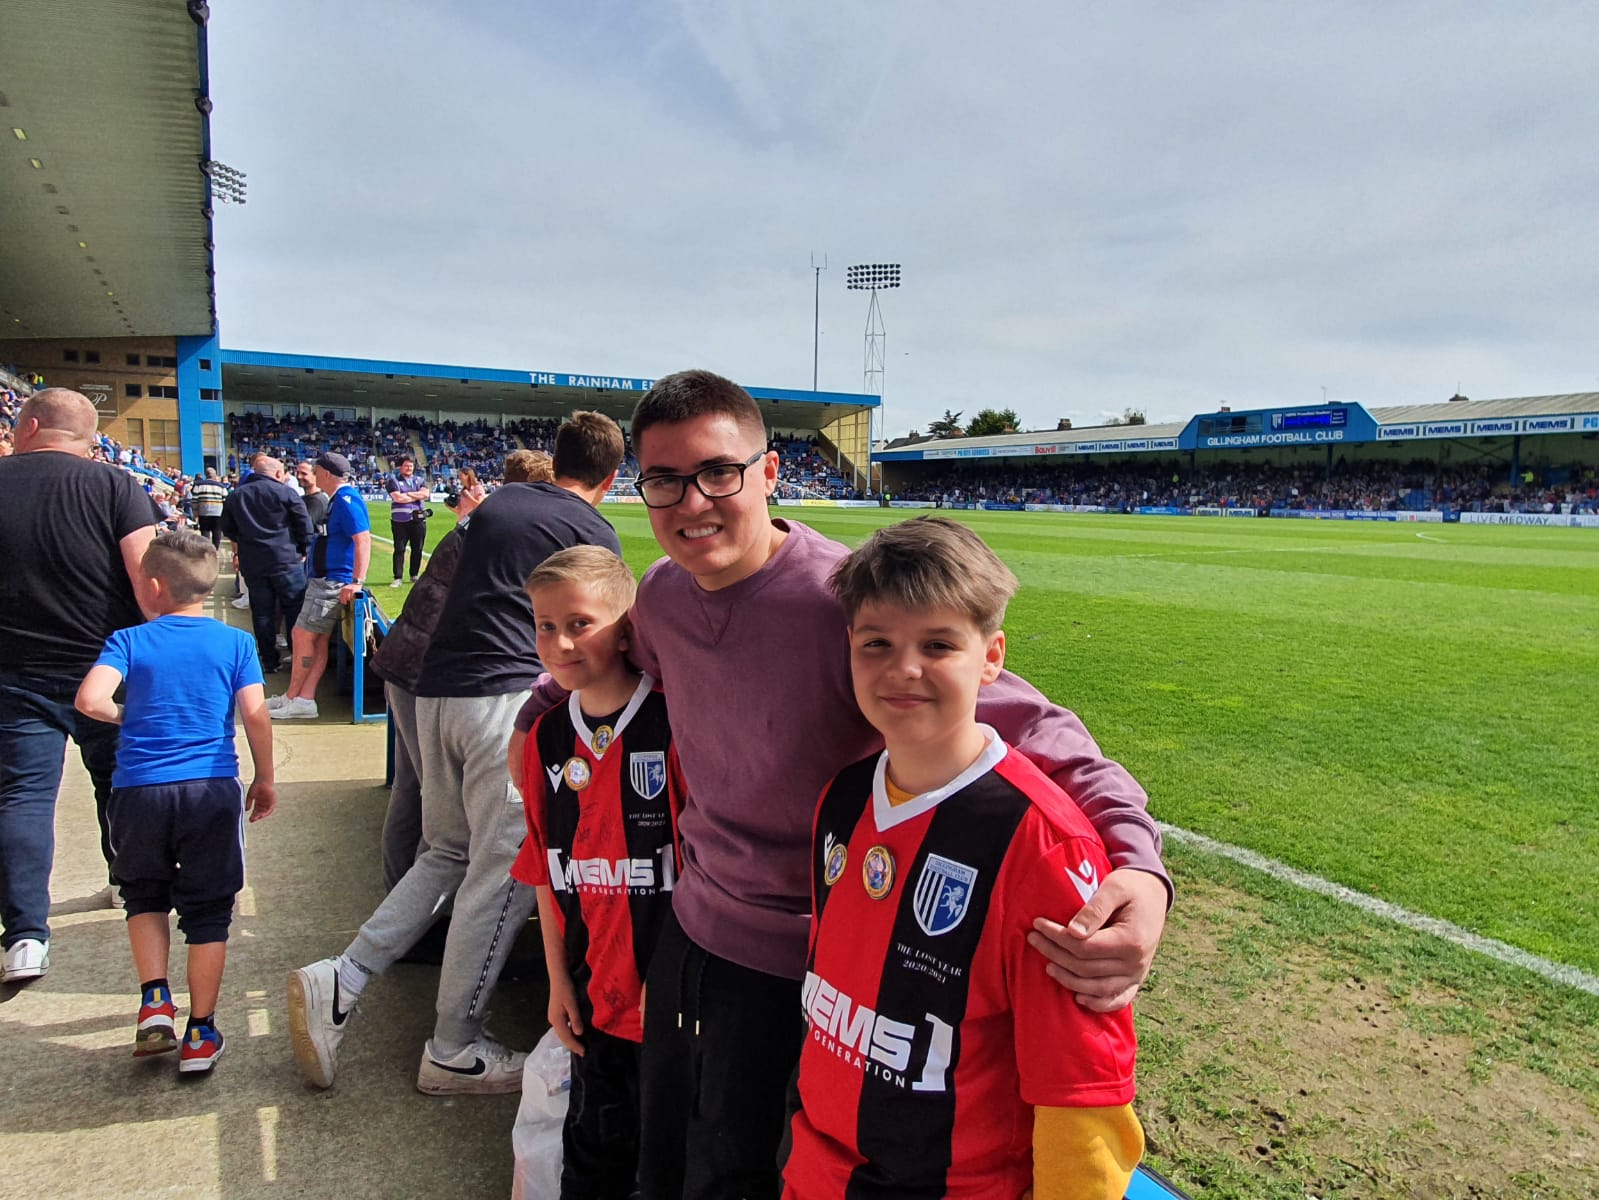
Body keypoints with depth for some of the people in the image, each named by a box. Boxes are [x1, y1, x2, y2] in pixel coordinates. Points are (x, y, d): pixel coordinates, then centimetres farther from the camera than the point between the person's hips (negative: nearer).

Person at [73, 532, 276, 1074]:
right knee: (207, 909, 8)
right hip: (212, 790, 0)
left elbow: (90, 699, -14)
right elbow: (256, 715, -3)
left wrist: (126, 716, 8)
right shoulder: (235, 642, 2)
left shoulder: (129, 640, 1)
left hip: (138, 789, 0)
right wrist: (265, 780, 8)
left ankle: (154, 1001, 12)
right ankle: (200, 1034, 15)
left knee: (144, 893, 24)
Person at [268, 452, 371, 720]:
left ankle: (292, 698, 4)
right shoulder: (338, 500, 15)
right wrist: (310, 555, 35)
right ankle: (305, 699, 10)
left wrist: (357, 582, -32)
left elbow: (363, 539, -26)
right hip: (323, 578, 10)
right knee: (318, 639, 8)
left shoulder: (347, 501, -16)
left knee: (302, 635, -6)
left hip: (332, 582, -10)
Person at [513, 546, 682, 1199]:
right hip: (593, 989, 5)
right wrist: (558, 979, 8)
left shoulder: (672, 723, -17)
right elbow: (545, 868, 8)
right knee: (595, 1144, 20)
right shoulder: (547, 738, 1)